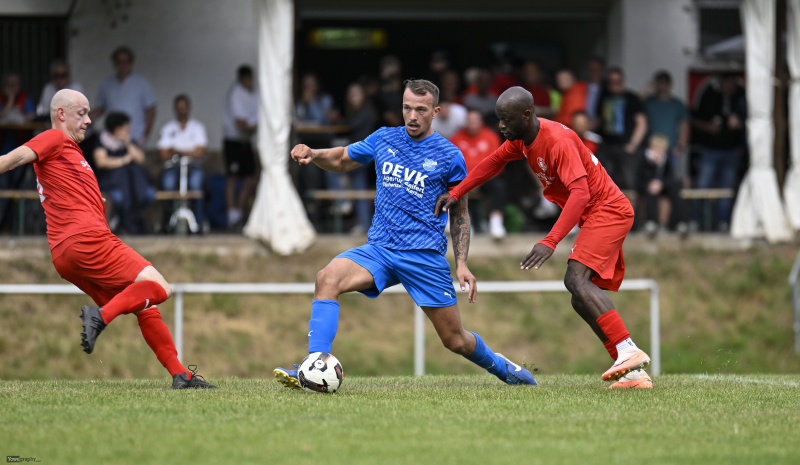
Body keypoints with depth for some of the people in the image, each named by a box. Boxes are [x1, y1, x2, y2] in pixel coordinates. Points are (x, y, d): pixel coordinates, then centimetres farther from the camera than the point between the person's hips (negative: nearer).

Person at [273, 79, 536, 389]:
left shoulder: (449, 157, 1)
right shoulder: (383, 139, 7)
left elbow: (459, 213, 9)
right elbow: (342, 160, 22)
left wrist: (462, 264, 0)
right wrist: (312, 155, 0)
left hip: (425, 256, -2)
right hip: (379, 248, 2)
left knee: (456, 341, 2)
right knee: (328, 278, -27)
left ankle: (500, 366, 36)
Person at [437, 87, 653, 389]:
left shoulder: (557, 140, -24)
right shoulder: (522, 139, 5)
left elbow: (580, 192, -34)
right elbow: (495, 161, 24)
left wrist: (550, 242, -41)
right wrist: (456, 194, 18)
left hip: (608, 210, -10)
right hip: (596, 216, 10)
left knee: (576, 279, -27)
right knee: (584, 301, 6)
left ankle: (629, 352, -35)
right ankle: (634, 373, 1)